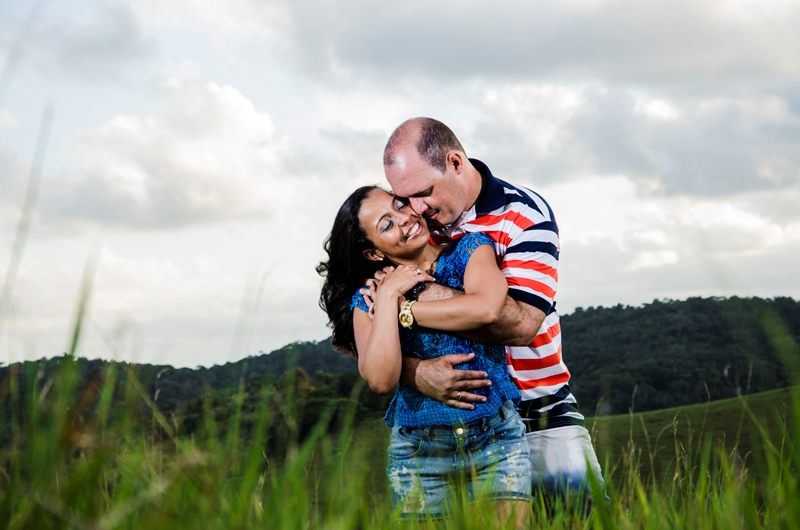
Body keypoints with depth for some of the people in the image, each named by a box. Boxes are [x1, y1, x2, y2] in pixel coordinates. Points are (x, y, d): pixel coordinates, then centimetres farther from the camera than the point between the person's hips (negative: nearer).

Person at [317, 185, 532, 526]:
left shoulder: (470, 249, 0)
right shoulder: (368, 299, 0)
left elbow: (486, 309, -22)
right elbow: (380, 381, -17)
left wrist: (403, 312, -12)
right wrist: (388, 297, -14)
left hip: (497, 439, 0)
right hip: (419, 454, 1)